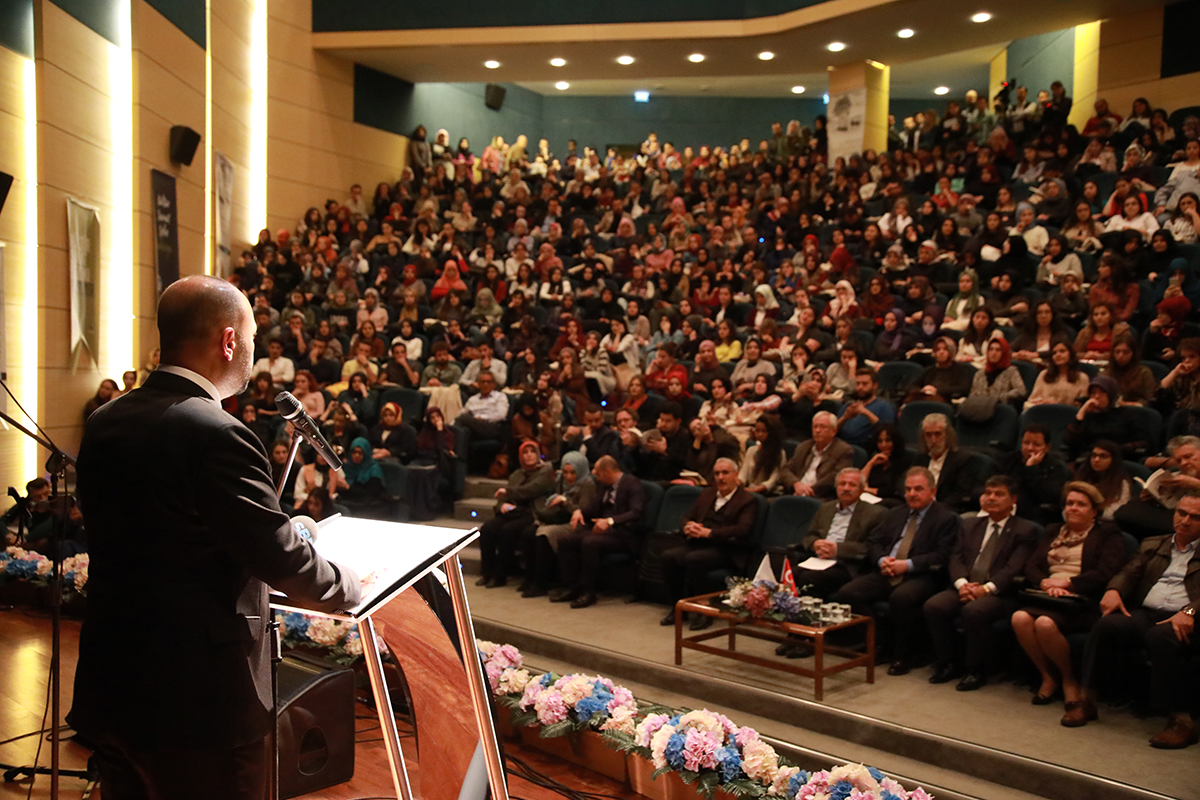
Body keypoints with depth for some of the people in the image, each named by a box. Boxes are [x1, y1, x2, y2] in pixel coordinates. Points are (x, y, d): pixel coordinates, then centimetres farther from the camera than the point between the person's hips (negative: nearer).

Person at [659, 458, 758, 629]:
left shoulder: (747, 500, 2)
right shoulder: (707, 493, 23)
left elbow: (743, 530, -13)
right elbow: (688, 517, 22)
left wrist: (709, 532, -19)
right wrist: (689, 526, -5)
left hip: (725, 550, -6)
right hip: (697, 543, 6)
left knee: (693, 559, -35)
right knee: (668, 555, -23)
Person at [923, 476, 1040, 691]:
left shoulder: (1026, 530, 4)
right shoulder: (970, 524, 20)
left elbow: (1014, 568, -9)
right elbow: (956, 558, 10)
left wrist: (986, 588, -22)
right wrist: (962, 583, -11)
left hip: (999, 593, -5)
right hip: (965, 588, 5)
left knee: (974, 611, -35)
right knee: (933, 606, -23)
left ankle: (974, 670, -15)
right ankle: (948, 663, -4)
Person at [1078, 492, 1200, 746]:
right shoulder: (1152, 546, 28)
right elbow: (1130, 573, 16)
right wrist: (1114, 590, -7)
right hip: (1144, 613, 4)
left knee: (1161, 636, -38)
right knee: (1108, 625, -28)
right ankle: (1087, 699, -22)